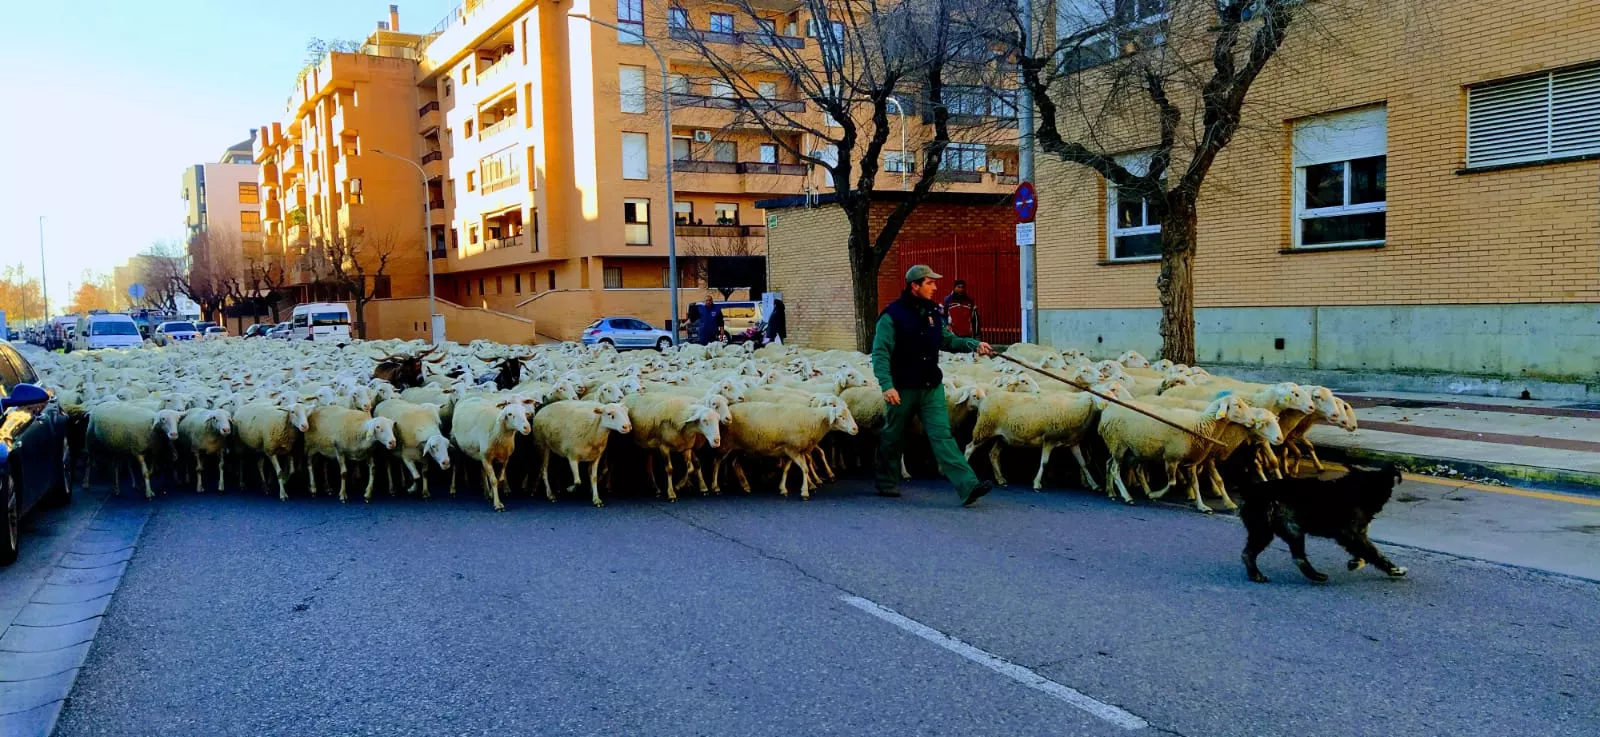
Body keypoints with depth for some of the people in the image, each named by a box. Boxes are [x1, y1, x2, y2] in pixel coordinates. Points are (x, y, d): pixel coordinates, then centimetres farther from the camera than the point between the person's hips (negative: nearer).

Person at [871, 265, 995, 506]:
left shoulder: (933, 312, 9)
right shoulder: (892, 315, -11)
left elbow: (948, 340, 18)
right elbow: (880, 353, -15)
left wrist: (974, 344, 2)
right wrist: (887, 385, -25)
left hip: (932, 388, 4)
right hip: (903, 389, -4)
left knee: (943, 436, -6)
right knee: (893, 438, 11)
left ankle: (968, 486, -16)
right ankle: (887, 483, 31)